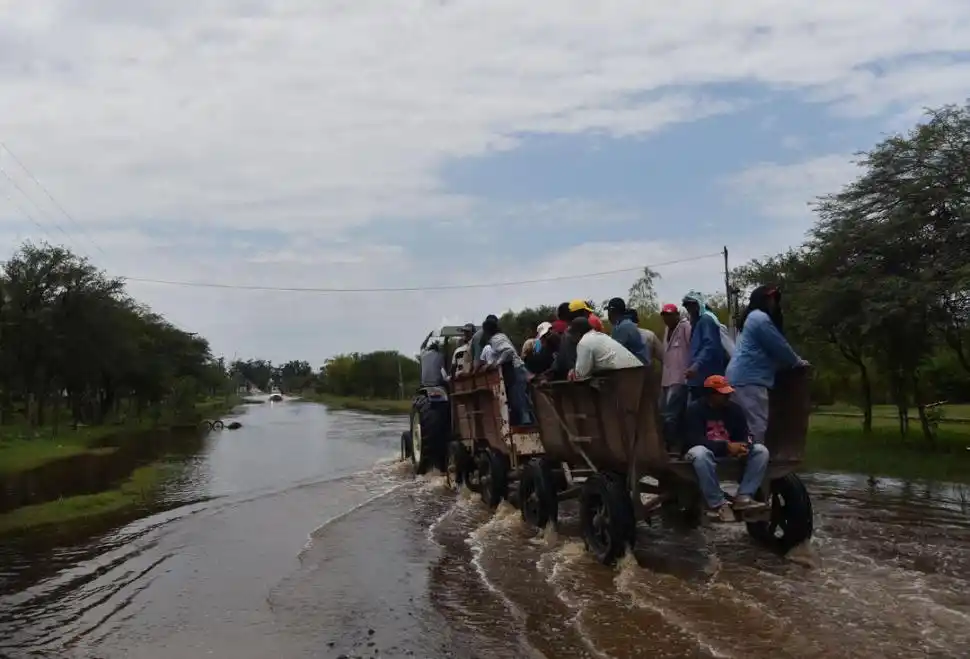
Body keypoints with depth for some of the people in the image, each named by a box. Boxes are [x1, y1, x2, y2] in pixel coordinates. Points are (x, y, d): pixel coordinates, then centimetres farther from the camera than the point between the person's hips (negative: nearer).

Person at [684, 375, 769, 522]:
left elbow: (743, 437, 1)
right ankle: (717, 504, -31)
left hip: (730, 453, 5)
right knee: (700, 453, -40)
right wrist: (726, 446, -31)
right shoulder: (695, 409, -13)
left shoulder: (734, 408, 3)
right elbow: (694, 440, -23)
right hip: (705, 450, -5)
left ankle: (743, 497, -22)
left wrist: (742, 447, -25)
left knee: (761, 450, -14)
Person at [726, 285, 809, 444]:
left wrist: (793, 360, 34)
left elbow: (773, 348, 32)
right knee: (757, 426, -11)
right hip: (749, 378, -11)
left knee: (747, 425, 11)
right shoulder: (761, 318, -9)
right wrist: (798, 362, 11)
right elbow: (780, 347, -5)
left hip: (742, 377, 11)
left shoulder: (754, 317, 24)